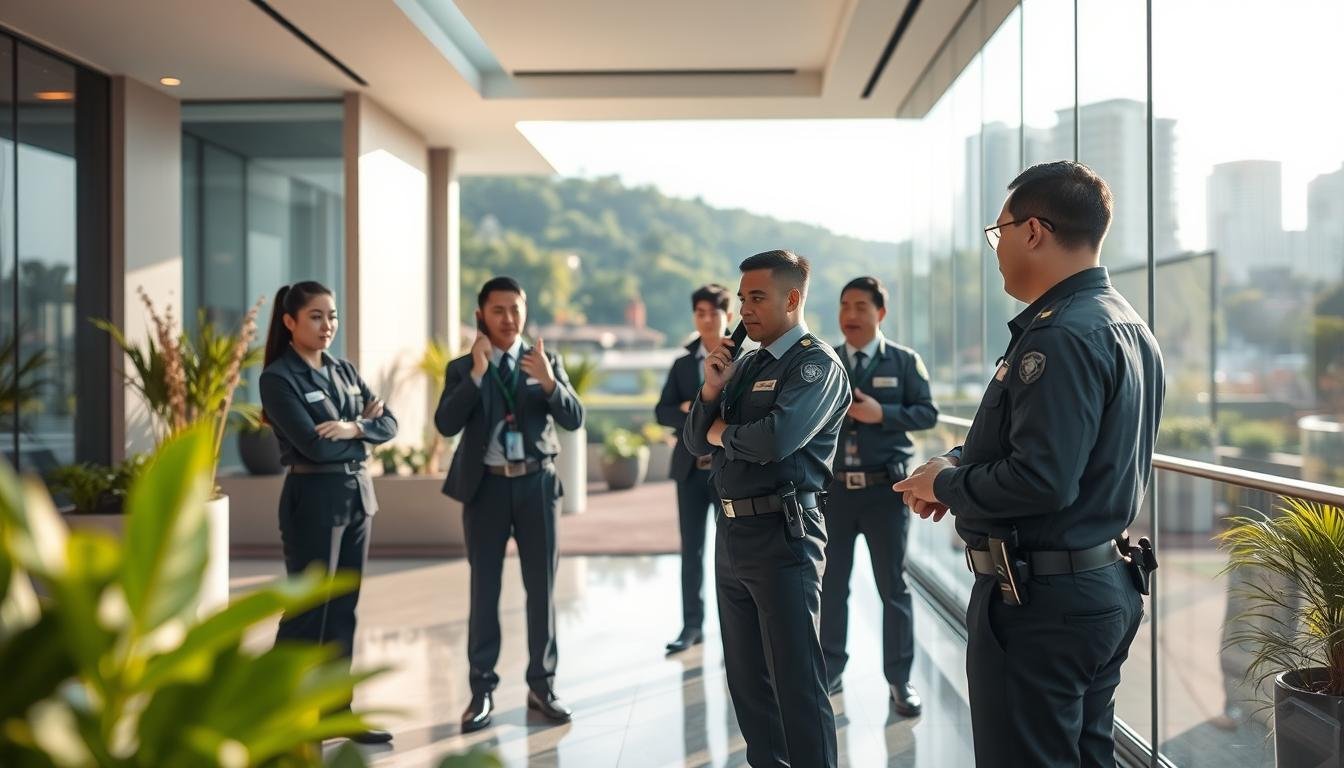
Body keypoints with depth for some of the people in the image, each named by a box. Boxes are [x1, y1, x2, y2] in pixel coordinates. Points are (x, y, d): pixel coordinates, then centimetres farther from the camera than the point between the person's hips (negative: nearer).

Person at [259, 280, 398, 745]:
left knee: (343, 608, 11)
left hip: (358, 493, 7)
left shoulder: (344, 370, 11)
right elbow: (314, 446, -20)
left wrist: (353, 428, -15)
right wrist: (364, 422, -6)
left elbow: (389, 424, 4)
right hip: (314, 498, -7)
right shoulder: (278, 378, -10)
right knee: (308, 609, -1)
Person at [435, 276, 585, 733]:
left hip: (536, 484, 1)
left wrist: (549, 382, -21)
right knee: (484, 590, 4)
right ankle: (482, 690, 12)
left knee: (542, 588, 5)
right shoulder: (462, 368, 3)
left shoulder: (546, 361, 6)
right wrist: (477, 373, -19)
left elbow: (574, 419, -4)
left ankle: (541, 685, 16)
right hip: (486, 486, -1)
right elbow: (446, 425, -11)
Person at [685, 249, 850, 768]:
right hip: (732, 531, 8)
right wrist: (712, 390, -3)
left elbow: (777, 438, -25)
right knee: (746, 676, 17)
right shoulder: (745, 365, 15)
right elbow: (696, 442, 15)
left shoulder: (817, 364, -9)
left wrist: (722, 432, -6)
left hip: (783, 535, -8)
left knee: (796, 679, -4)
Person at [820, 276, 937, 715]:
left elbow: (927, 413, -4)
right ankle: (831, 670, 24)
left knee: (893, 586, 4)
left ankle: (899, 679, 13)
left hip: (885, 489, -2)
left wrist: (883, 413, -16)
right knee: (831, 584, 11)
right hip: (833, 487, 3)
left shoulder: (904, 362, 1)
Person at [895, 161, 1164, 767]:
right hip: (1106, 583, 10)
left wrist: (946, 485, -12)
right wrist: (961, 463, 5)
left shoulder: (1061, 335, -21)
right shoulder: (1126, 324, 11)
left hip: (1040, 599, -10)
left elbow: (1039, 482, -28)